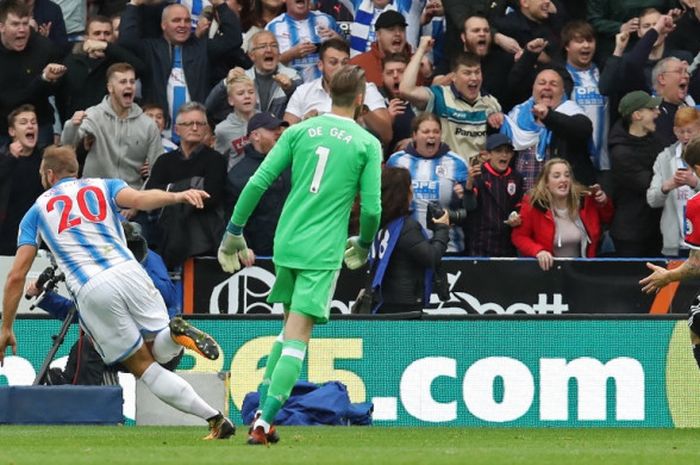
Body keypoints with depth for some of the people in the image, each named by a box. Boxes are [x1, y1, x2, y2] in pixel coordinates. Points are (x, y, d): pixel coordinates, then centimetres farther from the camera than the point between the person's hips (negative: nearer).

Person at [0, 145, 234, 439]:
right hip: (127, 271, 1)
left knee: (145, 368, 6)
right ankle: (175, 333, -23)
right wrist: (177, 196, -20)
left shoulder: (36, 212, 22)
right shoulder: (104, 187, 22)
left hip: (90, 292, -1)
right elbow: (138, 199, -3)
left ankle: (215, 419, -11)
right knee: (163, 352, 16)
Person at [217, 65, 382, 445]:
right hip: (323, 252, -4)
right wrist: (364, 244, 17)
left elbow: (258, 182, 1)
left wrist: (234, 231, 9)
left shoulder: (299, 131, 6)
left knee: (291, 326, 20)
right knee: (297, 336, -5)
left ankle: (262, 414, 18)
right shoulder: (368, 144, -2)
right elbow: (372, 208, -3)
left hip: (286, 243, 4)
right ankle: (264, 424, -13)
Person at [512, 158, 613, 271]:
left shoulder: (584, 199, -1)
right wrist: (538, 251, -20)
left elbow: (607, 219, 18)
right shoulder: (533, 204, -9)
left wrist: (604, 203, -3)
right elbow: (519, 237, -3)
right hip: (546, 268, -3)